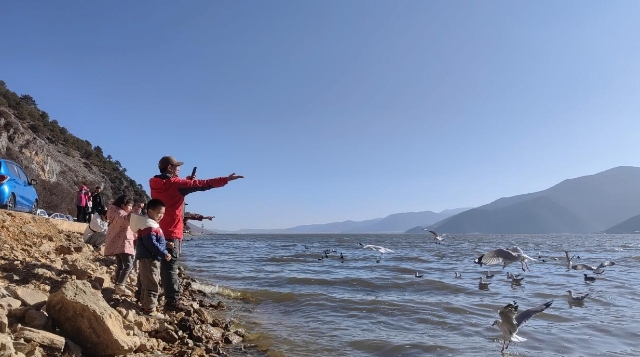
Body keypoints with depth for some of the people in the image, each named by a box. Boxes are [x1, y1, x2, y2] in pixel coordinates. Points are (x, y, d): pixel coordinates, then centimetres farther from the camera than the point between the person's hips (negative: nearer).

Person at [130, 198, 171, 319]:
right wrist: (164, 254, -23)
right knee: (152, 285, -7)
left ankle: (145, 305, 29)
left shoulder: (152, 225, 17)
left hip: (149, 259, 12)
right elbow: (151, 244, -25)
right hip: (149, 259, -11)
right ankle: (149, 309, -2)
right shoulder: (149, 227, -18)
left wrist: (167, 244, 13)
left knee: (145, 284, 19)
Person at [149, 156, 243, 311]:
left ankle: (170, 298, 23)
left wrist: (188, 181, 14)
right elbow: (202, 185, -13)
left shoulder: (156, 184, 9)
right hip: (171, 232, -8)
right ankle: (172, 301, -5)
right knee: (171, 267, -7)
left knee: (166, 265, 15)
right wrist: (226, 179, -10)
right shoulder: (174, 184, -13)